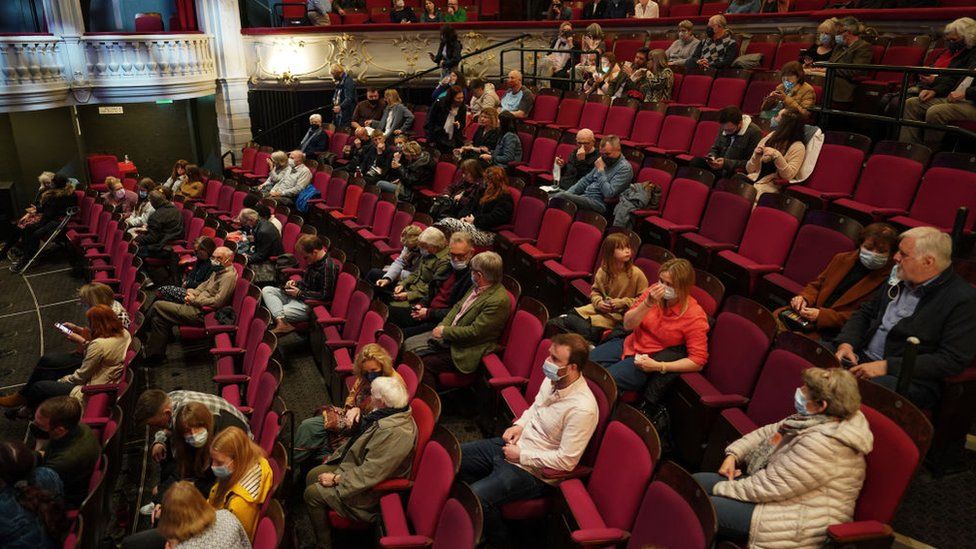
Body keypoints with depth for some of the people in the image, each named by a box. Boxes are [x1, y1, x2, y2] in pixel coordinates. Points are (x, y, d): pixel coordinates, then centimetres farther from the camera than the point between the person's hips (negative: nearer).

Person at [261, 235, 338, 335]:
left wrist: (300, 293, -15)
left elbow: (325, 295, -22)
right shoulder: (313, 261, 9)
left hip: (309, 304, -11)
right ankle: (281, 322, -31)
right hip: (296, 296, 11)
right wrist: (296, 283, 4)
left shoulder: (328, 267, -21)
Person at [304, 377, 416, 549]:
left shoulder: (395, 433, -36)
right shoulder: (390, 413, -5)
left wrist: (336, 480, -22)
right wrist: (336, 456, 5)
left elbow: (370, 474, -32)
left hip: (368, 492, -10)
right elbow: (359, 439, 12)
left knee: (313, 493, -8)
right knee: (312, 475, 12)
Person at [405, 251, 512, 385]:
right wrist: (443, 325, -3)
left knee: (425, 364, -20)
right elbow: (458, 306, 14)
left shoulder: (498, 301, -26)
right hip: (448, 336, 9)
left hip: (465, 351, -9)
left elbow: (474, 332, -24)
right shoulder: (477, 286, 3)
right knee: (409, 345, 4)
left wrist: (444, 331, -15)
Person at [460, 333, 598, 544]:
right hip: (512, 447, 9)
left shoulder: (582, 409, -29)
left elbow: (566, 461, -25)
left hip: (532, 470, -8)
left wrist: (521, 455, -18)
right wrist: (519, 425, -2)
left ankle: (499, 540, 7)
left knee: (476, 497, -22)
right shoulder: (553, 379, -5)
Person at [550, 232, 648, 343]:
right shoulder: (603, 271, -1)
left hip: (620, 313, -4)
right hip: (601, 307, 4)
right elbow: (595, 291, 11)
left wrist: (622, 303, -18)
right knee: (574, 314, -17)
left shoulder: (637, 274, -13)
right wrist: (598, 302, -10)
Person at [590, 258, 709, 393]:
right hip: (629, 344, 5)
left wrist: (658, 366, -25)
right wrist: (648, 303, -25)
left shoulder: (695, 316, -18)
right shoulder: (654, 291, -7)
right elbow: (627, 325, -8)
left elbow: (698, 361, -17)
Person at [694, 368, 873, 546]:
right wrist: (733, 455, 1)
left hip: (798, 521, -10)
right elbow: (768, 432, 15)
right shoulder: (815, 419, 1)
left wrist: (721, 489, -15)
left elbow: (770, 486, -26)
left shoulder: (823, 443, -28)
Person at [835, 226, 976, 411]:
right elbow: (865, 312, 20)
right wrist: (846, 343, -1)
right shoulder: (899, 278, 11)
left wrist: (887, 366, -20)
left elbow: (952, 361, -15)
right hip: (862, 358, 7)